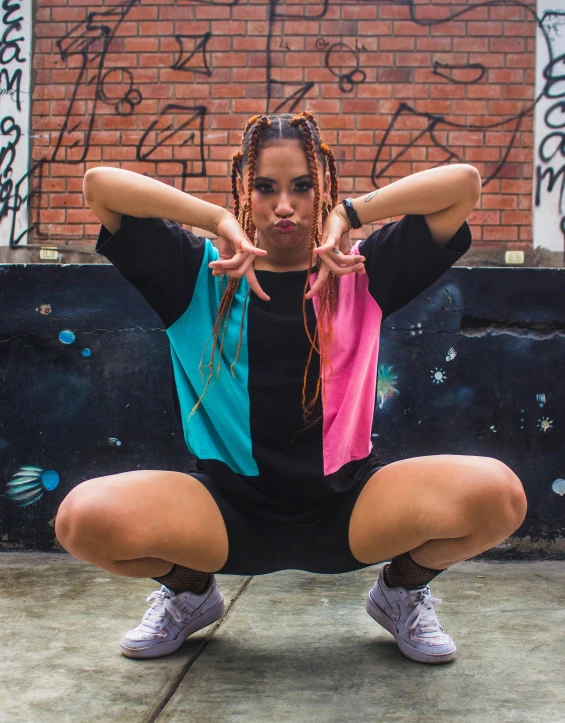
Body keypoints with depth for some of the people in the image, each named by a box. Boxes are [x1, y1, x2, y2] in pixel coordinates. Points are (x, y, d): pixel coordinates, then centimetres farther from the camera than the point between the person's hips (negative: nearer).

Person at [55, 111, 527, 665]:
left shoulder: (361, 273, 5)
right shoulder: (200, 275, 4)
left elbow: (464, 182, -2)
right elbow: (98, 184, -3)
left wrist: (347, 216, -9)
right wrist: (221, 223, -11)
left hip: (345, 508, 0)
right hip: (228, 507, 0)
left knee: (497, 494, -24)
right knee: (84, 517, -26)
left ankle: (403, 588, 10)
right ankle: (190, 592, 10)